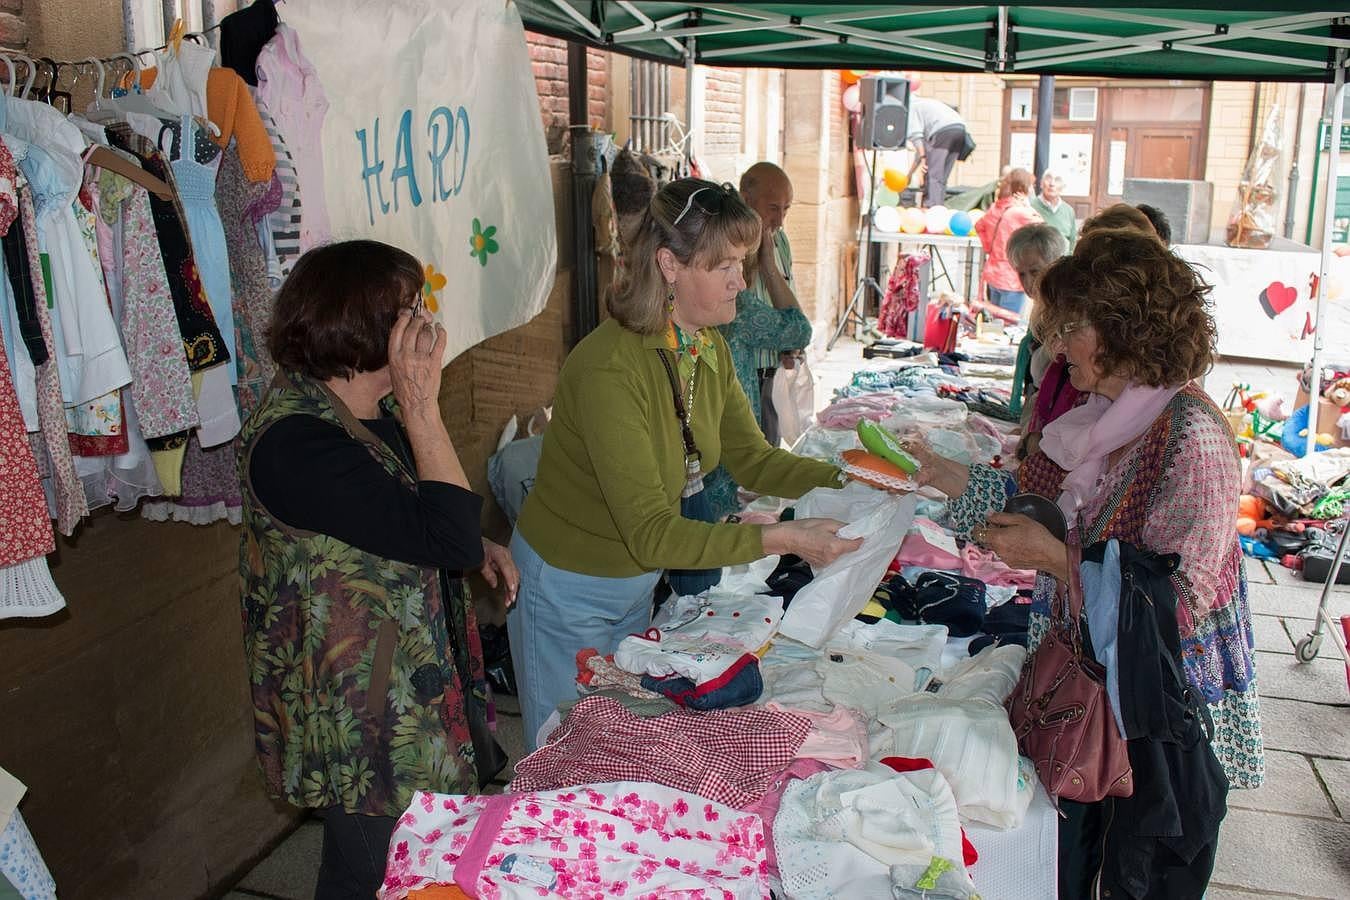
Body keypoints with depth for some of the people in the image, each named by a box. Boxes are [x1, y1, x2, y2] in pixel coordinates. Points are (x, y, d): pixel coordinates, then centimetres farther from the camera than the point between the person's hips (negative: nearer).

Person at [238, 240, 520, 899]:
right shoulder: (294, 442, -29)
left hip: (418, 678, 9)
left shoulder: (373, 407, 1)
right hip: (362, 716, -9)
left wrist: (477, 546, 0)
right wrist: (420, 403, -30)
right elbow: (450, 538, -33)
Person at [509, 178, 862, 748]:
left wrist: (846, 483, -11)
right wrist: (780, 540, -39)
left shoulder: (709, 348, -6)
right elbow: (651, 534, -34)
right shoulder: (609, 367, -32)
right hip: (568, 591, -7)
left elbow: (751, 459, 3)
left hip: (639, 583, 7)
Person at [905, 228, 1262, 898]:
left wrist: (1055, 558, -27)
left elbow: (1181, 600, -27)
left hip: (1162, 707, -7)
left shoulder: (1193, 440, -24)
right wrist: (941, 473, 3)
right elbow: (1040, 502, 8)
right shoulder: (1107, 414, 2)